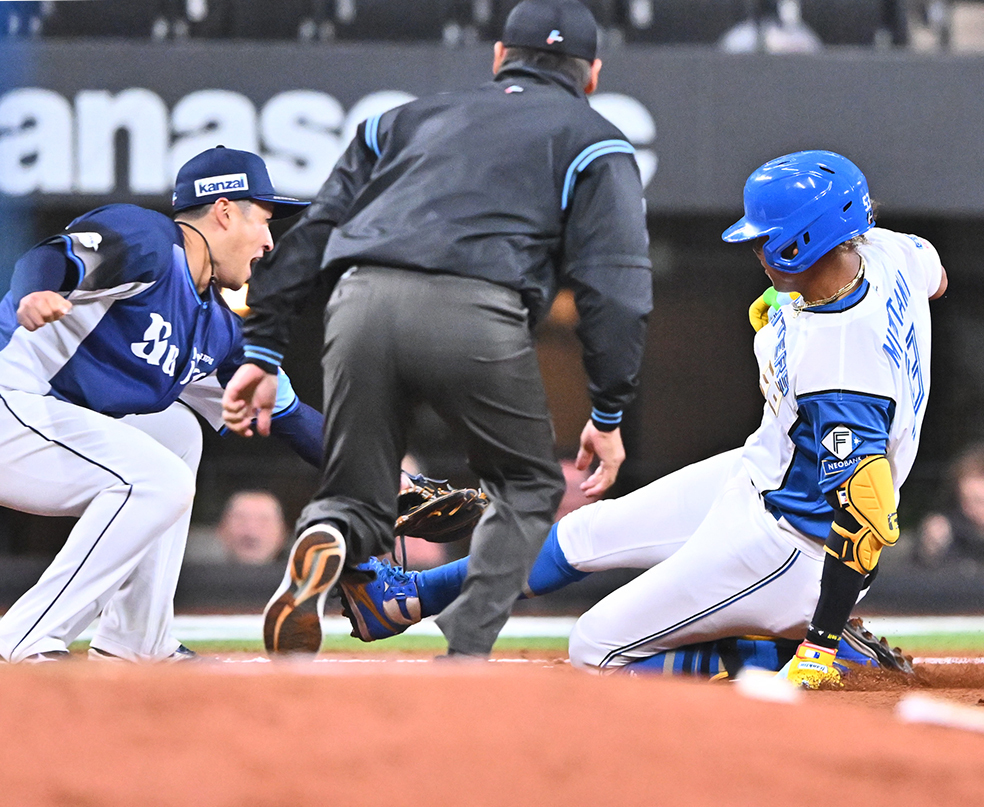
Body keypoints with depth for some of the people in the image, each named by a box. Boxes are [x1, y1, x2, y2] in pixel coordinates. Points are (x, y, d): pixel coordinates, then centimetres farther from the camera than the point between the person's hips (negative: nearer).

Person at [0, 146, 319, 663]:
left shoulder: (218, 327, 19)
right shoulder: (144, 241, -10)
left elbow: (283, 413, 25)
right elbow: (53, 257, -28)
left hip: (49, 422, 11)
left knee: (176, 431, 21)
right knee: (159, 481, -19)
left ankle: (135, 642, 14)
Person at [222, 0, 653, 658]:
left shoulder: (410, 118, 34)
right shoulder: (594, 141, 22)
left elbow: (312, 234, 24)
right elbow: (616, 284, 7)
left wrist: (263, 351, 21)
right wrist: (609, 414, 7)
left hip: (361, 302, 3)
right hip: (475, 312, -3)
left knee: (359, 501, 17)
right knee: (528, 486, 20)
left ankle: (325, 541, -21)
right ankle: (461, 662, 1)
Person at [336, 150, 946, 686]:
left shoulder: (835, 375, -37)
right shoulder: (885, 253, -11)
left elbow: (865, 521, -36)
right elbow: (936, 277, 15)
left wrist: (817, 658, -32)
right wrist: (788, 302, 13)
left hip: (784, 541, -10)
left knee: (596, 652, -4)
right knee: (588, 533, 21)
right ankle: (410, 599, 37)